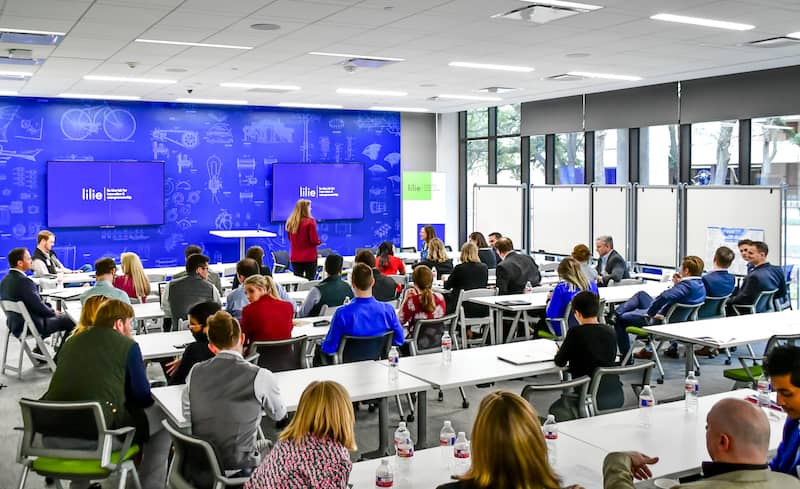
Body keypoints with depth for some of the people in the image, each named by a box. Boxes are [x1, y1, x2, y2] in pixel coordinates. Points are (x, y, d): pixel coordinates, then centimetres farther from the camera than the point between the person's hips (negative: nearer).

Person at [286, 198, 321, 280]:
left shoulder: (290, 222, 0)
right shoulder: (310, 222, -15)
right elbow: (314, 240, -13)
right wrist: (319, 242, 7)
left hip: (295, 257, 4)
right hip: (309, 257, -4)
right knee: (310, 280, 2)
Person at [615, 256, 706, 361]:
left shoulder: (686, 286, -31)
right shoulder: (700, 285, -3)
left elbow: (664, 297, -45)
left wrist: (650, 313, -31)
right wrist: (678, 284, 0)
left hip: (658, 319, -10)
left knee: (620, 320, 2)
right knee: (641, 294, 30)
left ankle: (626, 358, 12)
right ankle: (617, 312, 30)